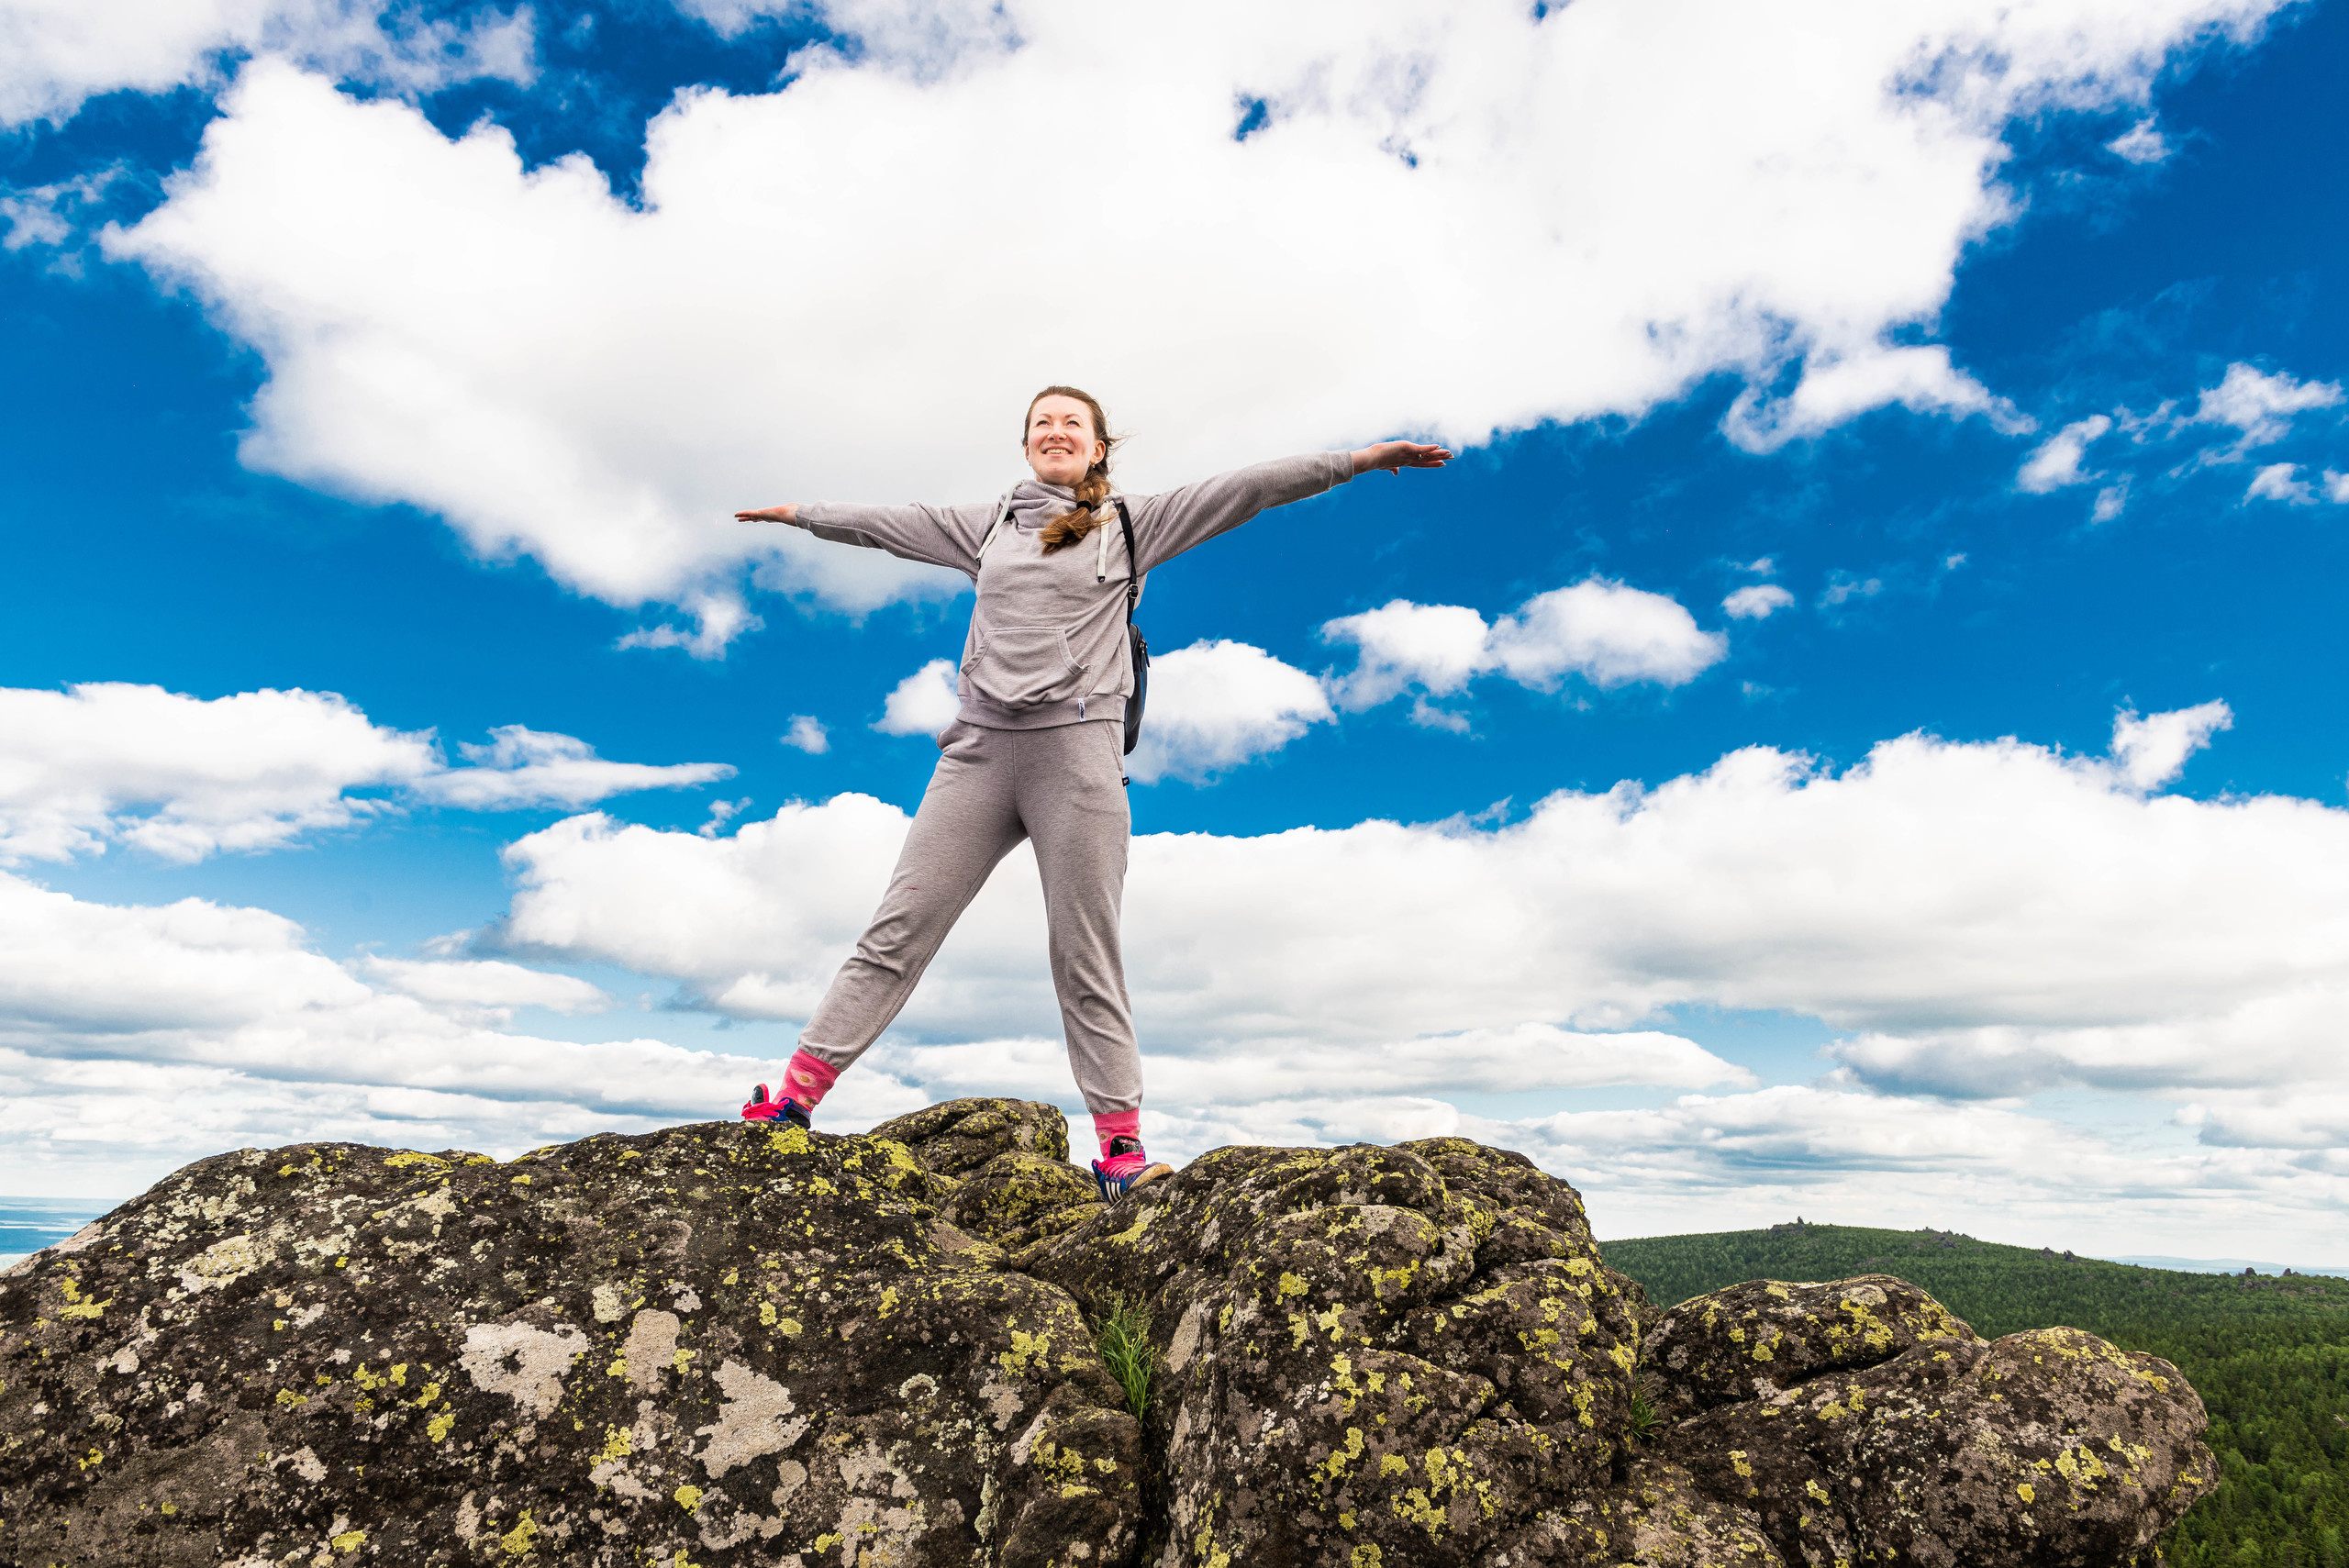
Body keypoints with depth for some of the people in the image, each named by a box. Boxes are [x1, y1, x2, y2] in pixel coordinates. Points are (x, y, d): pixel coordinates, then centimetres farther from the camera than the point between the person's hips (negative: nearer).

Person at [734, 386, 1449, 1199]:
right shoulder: (988, 525, 20)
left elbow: (1243, 489, 5)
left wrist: (1359, 459, 2)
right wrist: (800, 513, 40)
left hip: (1075, 749, -3)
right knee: (898, 929, 2)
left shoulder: (1130, 524, 11)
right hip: (981, 746, 3)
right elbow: (890, 523, 31)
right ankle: (795, 1097, 7)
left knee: (1087, 956, -2)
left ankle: (1121, 1145, 2)